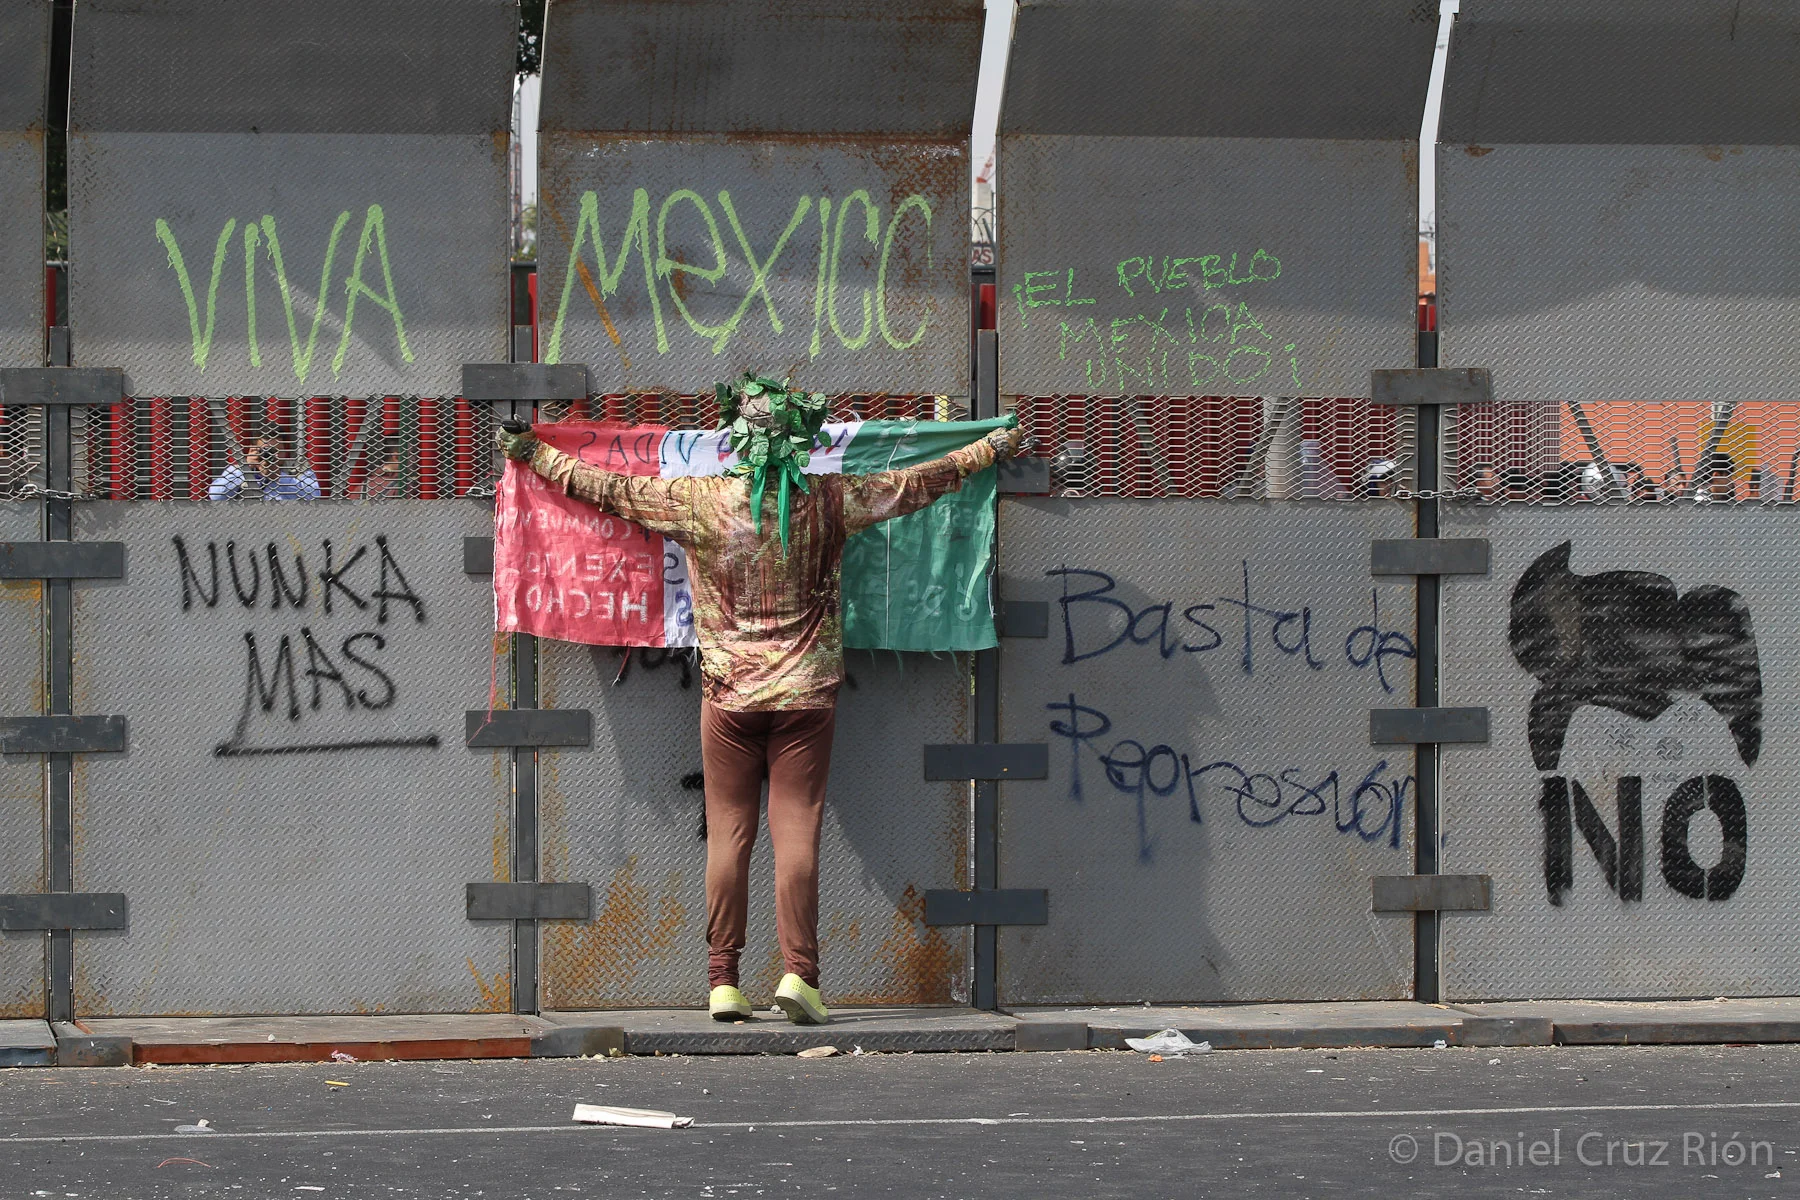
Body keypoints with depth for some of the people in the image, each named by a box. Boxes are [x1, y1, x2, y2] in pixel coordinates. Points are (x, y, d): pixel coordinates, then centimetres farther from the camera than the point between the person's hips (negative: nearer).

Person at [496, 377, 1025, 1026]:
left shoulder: (697, 502, -4)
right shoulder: (826, 502, -3)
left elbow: (606, 488, 7)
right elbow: (918, 483, 9)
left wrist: (532, 453, 21)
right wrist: (995, 447, 24)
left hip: (729, 693, 0)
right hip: (805, 693, 0)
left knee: (728, 833, 3)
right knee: (796, 831, -1)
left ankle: (722, 981, 1)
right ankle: (799, 971, -10)